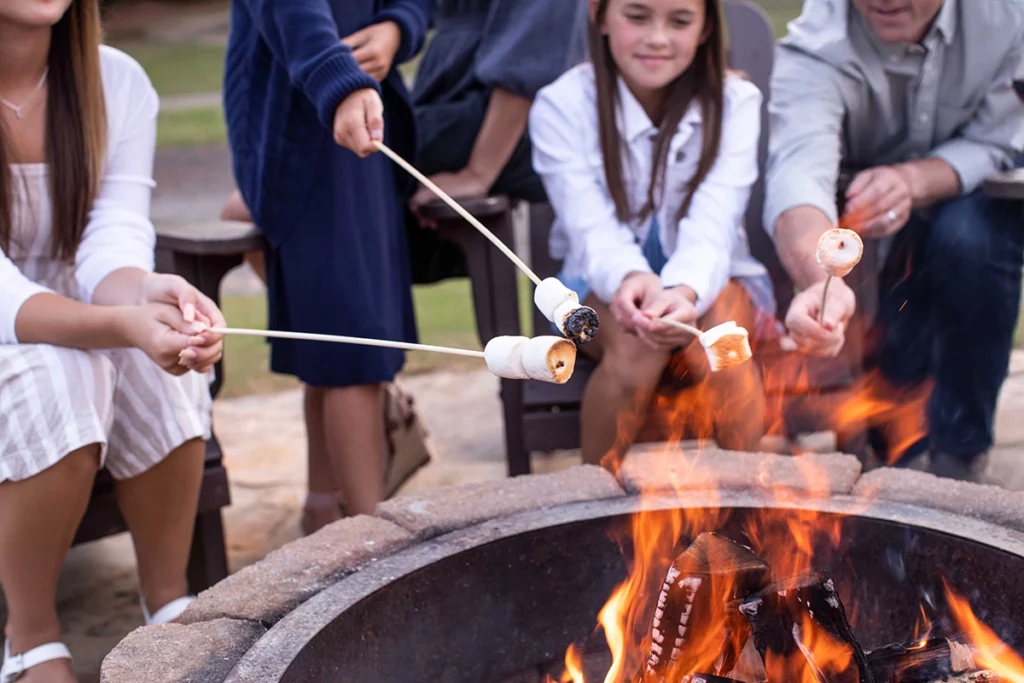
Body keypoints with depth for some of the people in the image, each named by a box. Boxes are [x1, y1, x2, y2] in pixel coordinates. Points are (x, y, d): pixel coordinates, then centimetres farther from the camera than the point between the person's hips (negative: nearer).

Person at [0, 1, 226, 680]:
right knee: (57, 374, -34)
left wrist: (146, 295, -44)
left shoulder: (117, 81, -9)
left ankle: (169, 605, -9)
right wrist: (123, 325, -48)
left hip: (79, 322, 3)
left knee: (158, 367, -28)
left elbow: (113, 244, -19)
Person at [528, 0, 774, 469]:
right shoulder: (561, 107, -11)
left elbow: (712, 224, -24)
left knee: (717, 322, -34)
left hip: (708, 284, 1)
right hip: (603, 286, 0)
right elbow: (592, 230, -22)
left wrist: (685, 292, -47)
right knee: (634, 339, -34)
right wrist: (629, 279, -47)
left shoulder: (735, 103, -9)